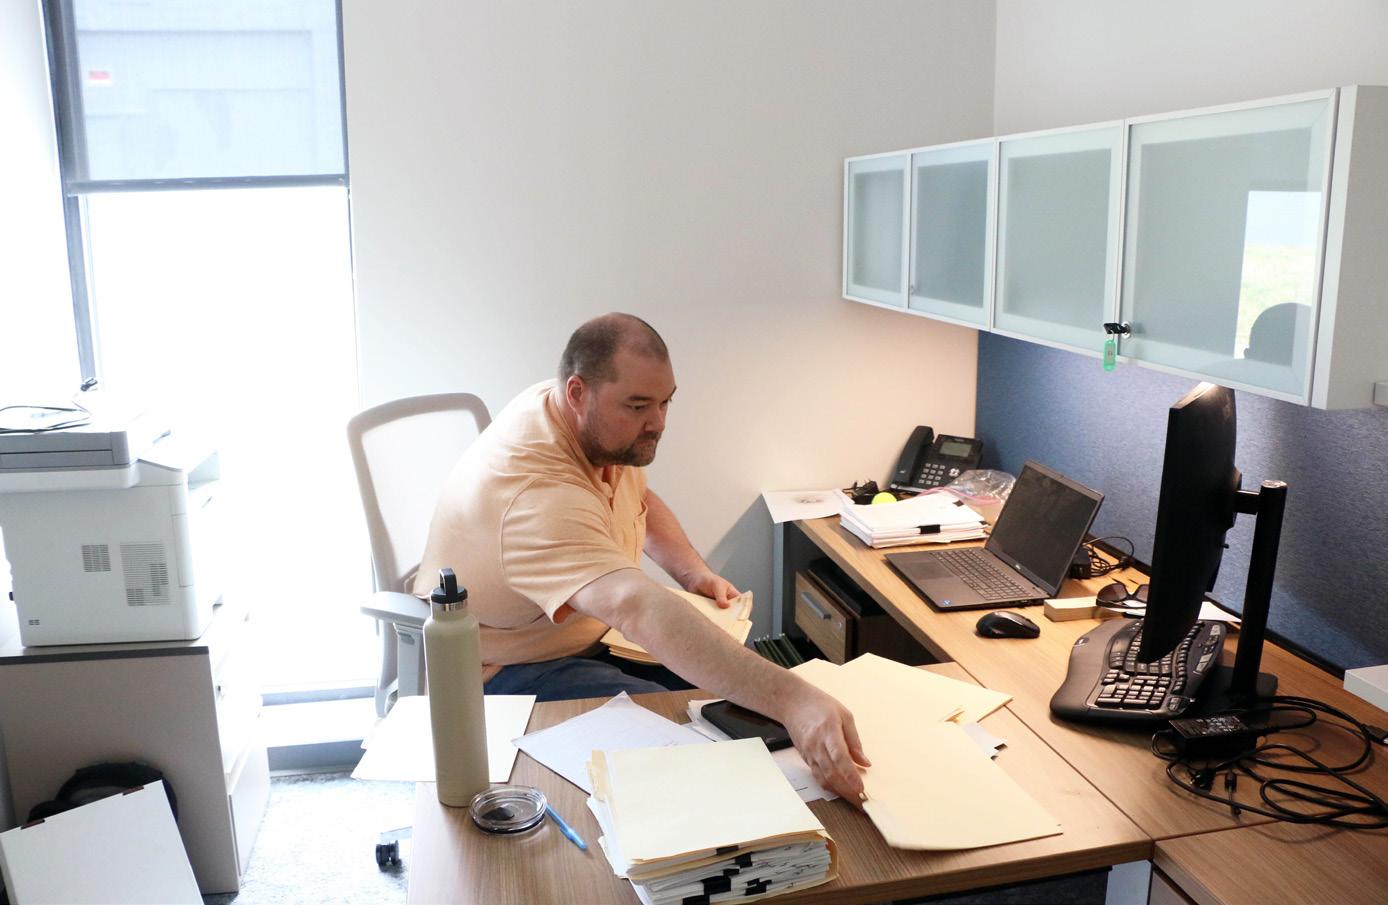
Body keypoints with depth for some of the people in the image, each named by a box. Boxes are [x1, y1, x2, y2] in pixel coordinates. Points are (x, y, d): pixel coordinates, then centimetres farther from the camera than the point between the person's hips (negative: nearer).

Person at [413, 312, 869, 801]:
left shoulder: (604, 429, -7)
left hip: (591, 628, 9)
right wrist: (792, 700, -59)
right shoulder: (534, 491, -37)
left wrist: (694, 571, -6)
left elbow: (640, 501, 14)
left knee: (739, 675, -4)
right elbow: (640, 611, -51)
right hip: (505, 670, -8)